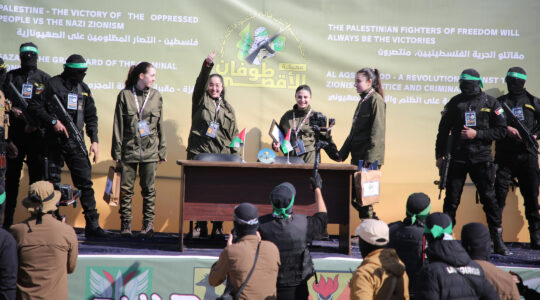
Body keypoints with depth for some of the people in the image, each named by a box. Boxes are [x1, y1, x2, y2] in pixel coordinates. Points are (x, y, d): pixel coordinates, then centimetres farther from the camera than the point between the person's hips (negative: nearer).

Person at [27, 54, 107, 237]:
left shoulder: (84, 89, 13)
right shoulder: (53, 84, -2)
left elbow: (91, 117, 17)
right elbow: (34, 106, -4)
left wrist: (94, 140, 8)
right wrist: (53, 121, -13)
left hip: (76, 142, 4)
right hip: (54, 141, -3)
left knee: (85, 182, -2)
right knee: (52, 183, 3)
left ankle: (92, 225, 0)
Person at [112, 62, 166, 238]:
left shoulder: (156, 96, 8)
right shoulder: (125, 95, 1)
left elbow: (160, 125, 12)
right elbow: (118, 125, 2)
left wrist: (162, 151, 9)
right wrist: (117, 152, -2)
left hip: (150, 151, 2)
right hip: (129, 149, -1)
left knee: (149, 189, 4)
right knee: (126, 188, 2)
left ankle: (148, 225, 11)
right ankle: (126, 225, 11)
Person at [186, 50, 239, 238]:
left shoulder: (227, 108, 17)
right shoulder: (201, 100, 10)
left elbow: (233, 134, 17)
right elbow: (200, 83, -10)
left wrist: (235, 156, 9)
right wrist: (207, 65, -26)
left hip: (221, 155, 2)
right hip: (198, 152, -2)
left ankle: (218, 227, 5)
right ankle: (200, 227, 4)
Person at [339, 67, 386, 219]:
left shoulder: (376, 100, -9)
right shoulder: (363, 101, 17)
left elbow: (377, 131, -16)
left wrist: (370, 157, -21)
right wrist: (343, 152, 20)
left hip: (368, 157, -9)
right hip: (357, 155, 9)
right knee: (353, 192, 8)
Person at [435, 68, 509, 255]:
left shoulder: (490, 103, 3)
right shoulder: (454, 103, 6)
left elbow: (501, 131, 0)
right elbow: (443, 130, 11)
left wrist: (477, 134, -11)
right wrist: (439, 155, 9)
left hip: (481, 159, -1)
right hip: (457, 159, 1)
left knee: (489, 199, 1)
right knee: (451, 200, 2)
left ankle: (498, 241, 10)